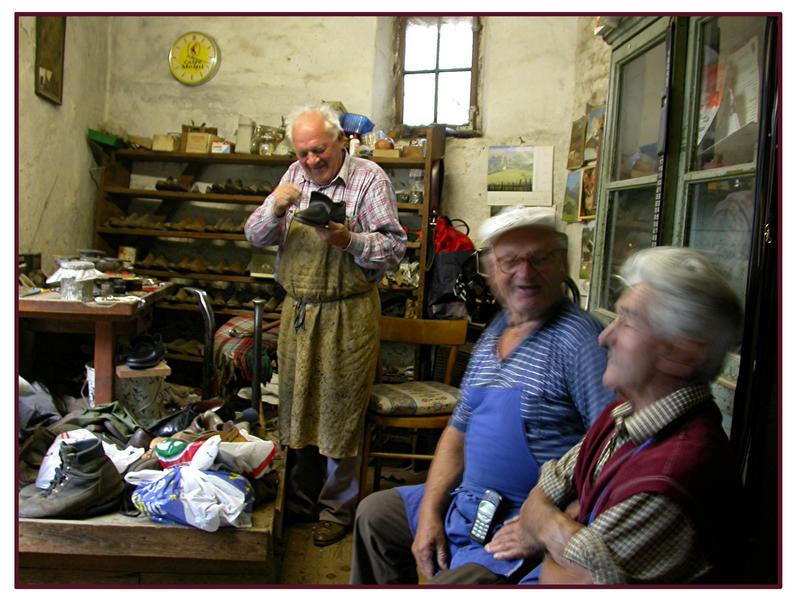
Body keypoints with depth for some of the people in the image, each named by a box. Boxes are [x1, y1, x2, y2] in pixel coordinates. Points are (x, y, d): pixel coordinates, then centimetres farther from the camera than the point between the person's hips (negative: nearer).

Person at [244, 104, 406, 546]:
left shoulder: (370, 178, -5)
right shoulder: (295, 175, 11)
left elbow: (395, 247, -10)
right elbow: (255, 236, 7)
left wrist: (349, 240, -26)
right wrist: (276, 207, -12)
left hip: (347, 315, -5)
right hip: (297, 310, 6)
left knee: (339, 414, 2)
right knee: (296, 408, 14)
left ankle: (337, 509, 19)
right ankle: (299, 501, 31)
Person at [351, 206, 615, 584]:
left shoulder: (578, 337, -19)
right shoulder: (493, 333, 8)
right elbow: (458, 432, 12)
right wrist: (429, 513, 2)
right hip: (466, 502, 8)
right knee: (374, 513, 20)